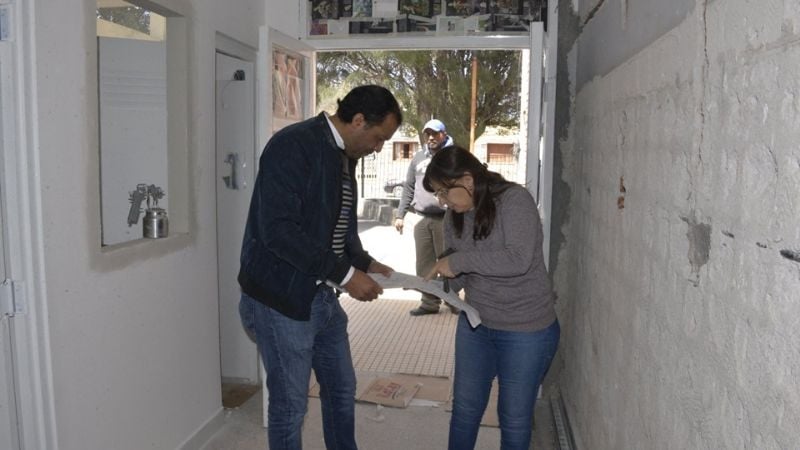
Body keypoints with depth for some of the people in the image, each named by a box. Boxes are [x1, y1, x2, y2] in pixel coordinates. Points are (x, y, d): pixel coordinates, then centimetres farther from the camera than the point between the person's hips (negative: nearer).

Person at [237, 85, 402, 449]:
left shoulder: (344, 156, 8)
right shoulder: (293, 146, -19)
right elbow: (277, 229, -28)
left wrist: (364, 262, 4)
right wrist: (344, 273, -25)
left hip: (321, 297, 9)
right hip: (281, 299, -8)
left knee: (342, 390, 20)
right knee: (290, 404, 6)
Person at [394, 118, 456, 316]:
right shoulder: (418, 158, 15)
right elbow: (409, 188, 16)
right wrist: (400, 214, 11)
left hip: (446, 219, -4)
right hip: (422, 219, 5)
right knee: (424, 264, 7)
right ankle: (429, 302, 17)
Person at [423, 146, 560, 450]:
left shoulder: (515, 200, -19)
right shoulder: (455, 215, 0)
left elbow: (518, 260, -31)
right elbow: (461, 272, 8)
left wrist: (459, 260, -26)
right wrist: (443, 282, -14)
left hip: (526, 330, -6)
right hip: (475, 324, 6)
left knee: (514, 417, 11)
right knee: (465, 409, 18)